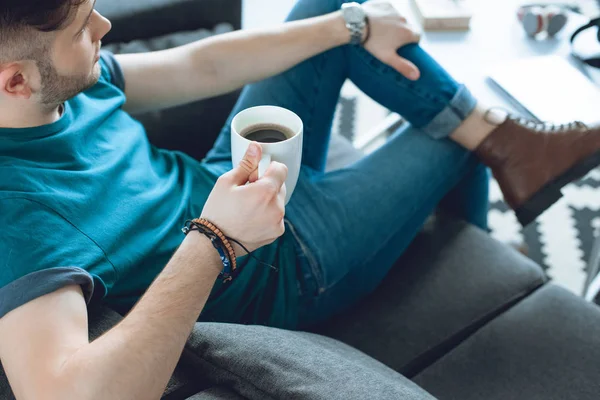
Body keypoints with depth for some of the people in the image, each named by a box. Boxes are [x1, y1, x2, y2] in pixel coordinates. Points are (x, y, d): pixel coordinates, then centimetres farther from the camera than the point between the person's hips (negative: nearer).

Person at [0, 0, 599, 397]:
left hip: (226, 182, 8)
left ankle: (494, 130, 6)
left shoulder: (65, 86, -12)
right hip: (283, 267, -8)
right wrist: (216, 240, -43)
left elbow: (202, 66, -5)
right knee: (459, 141, 6)